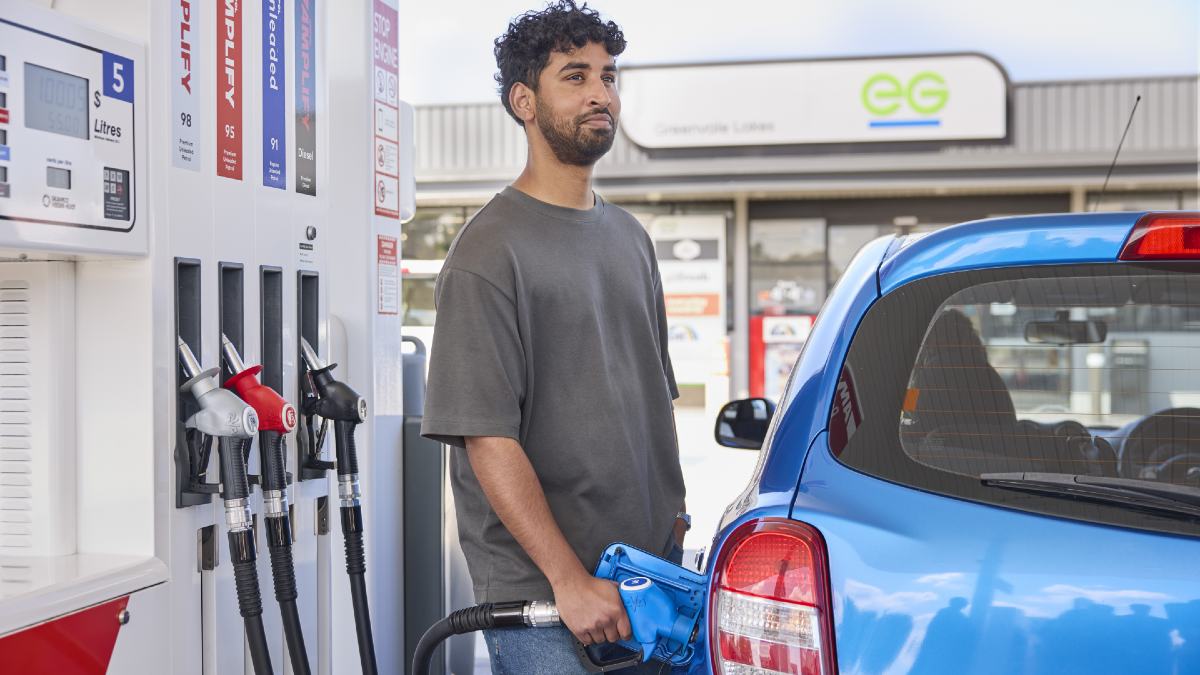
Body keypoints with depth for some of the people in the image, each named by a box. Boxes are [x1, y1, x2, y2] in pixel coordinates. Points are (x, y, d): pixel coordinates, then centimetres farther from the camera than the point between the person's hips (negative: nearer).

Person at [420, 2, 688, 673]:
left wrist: (675, 512, 13)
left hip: (654, 567, 7)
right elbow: (487, 437, -17)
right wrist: (570, 580, -20)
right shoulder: (490, 250, -11)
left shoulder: (632, 237, 13)